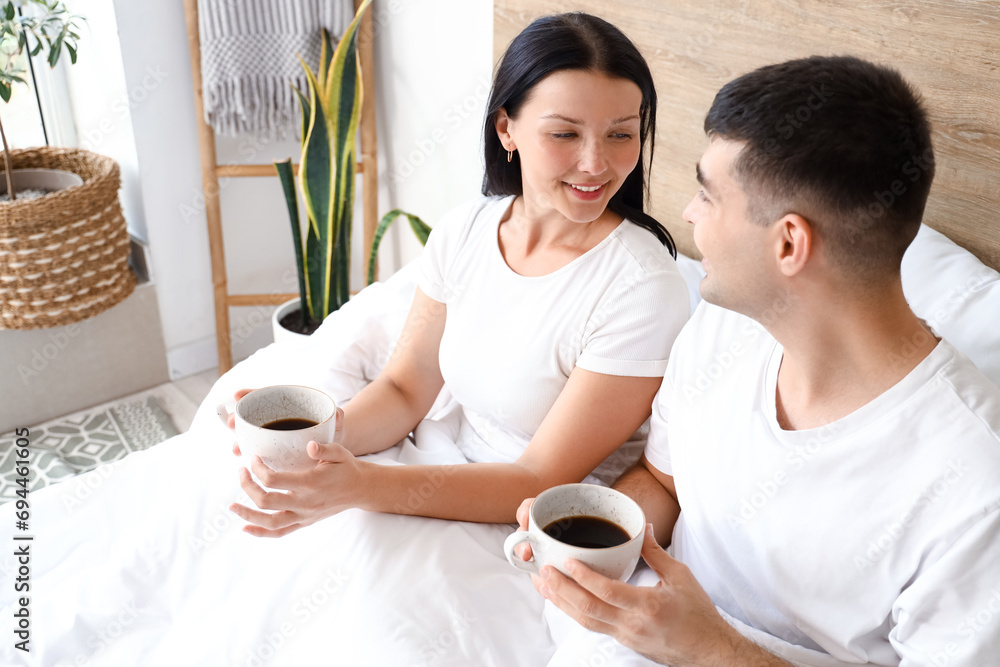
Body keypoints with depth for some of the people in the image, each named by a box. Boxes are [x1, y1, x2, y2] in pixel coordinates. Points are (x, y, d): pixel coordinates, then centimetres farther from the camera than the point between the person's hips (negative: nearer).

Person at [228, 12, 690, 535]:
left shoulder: (643, 289, -22)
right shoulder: (462, 232, -4)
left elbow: (542, 482, -21)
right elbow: (405, 390, 1)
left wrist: (363, 487, -33)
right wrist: (326, 434, -22)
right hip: (456, 491, 5)